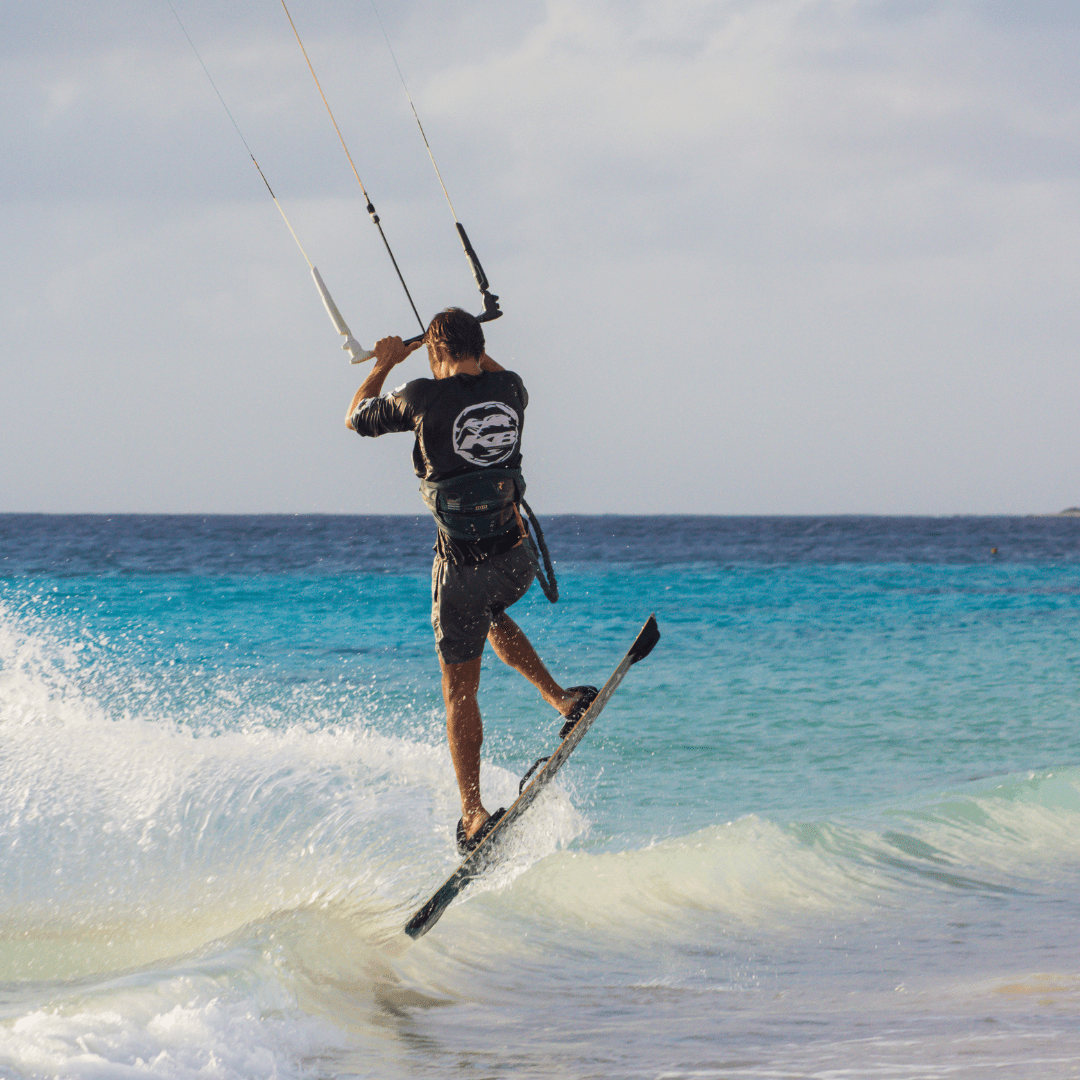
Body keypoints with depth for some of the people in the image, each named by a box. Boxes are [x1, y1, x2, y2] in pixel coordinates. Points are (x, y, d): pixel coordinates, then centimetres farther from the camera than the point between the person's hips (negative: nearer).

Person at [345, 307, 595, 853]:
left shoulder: (423, 396, -11)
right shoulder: (508, 388, 1)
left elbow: (355, 419, 8)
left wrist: (384, 362, 23)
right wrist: (470, 349, 41)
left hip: (463, 569, -4)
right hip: (517, 561, 4)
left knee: (460, 691, 6)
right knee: (490, 614, 37)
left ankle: (473, 815, 4)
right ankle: (563, 697, 22)